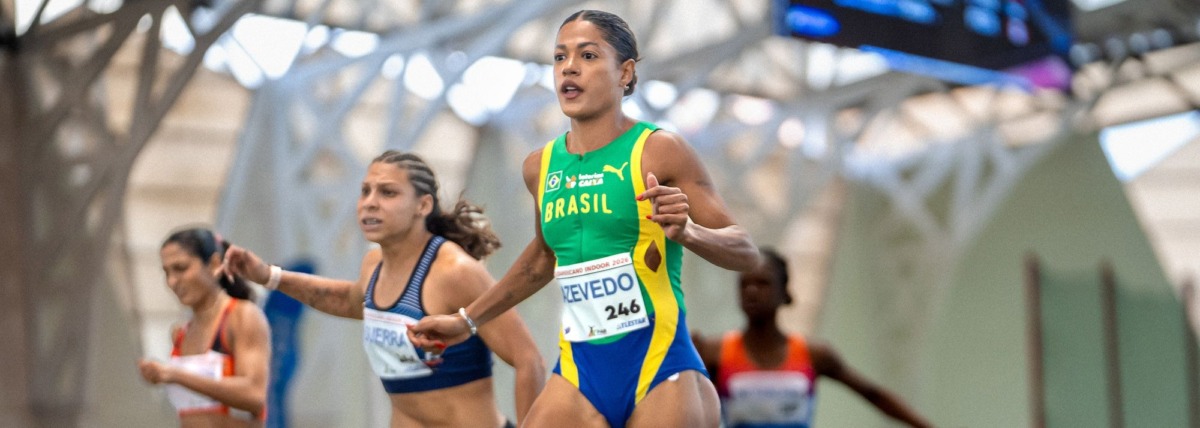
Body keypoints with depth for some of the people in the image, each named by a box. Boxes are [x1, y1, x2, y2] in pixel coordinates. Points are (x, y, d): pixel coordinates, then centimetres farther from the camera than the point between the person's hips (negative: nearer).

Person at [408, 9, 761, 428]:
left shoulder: (658, 151, -6)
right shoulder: (540, 166, 9)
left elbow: (746, 252, -6)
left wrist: (687, 232, -25)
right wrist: (468, 320, 32)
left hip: (661, 368, -4)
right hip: (578, 375, 4)